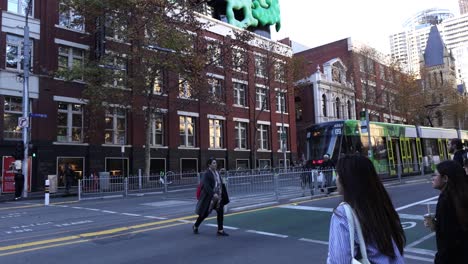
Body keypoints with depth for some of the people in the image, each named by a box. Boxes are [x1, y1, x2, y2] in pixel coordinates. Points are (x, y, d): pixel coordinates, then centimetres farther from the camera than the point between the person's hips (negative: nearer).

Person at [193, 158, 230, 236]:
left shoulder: (216, 172, 9)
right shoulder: (207, 174, -14)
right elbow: (206, 186, -23)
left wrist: (221, 195, 14)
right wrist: (213, 194, -33)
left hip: (218, 196, 6)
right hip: (208, 197, -6)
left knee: (220, 212, -3)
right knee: (204, 213, 6)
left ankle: (220, 230, 5)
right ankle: (195, 226, 29)